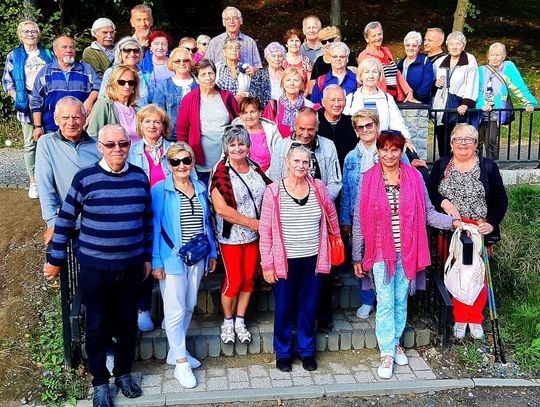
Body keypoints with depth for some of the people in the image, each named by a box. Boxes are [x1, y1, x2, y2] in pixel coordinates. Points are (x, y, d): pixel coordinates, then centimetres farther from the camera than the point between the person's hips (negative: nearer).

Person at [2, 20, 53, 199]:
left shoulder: (47, 54, 12)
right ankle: (33, 182, 6)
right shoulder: (14, 56, 8)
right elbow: (7, 81, 7)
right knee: (30, 143, 1)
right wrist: (19, 99, -5)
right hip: (27, 104, -1)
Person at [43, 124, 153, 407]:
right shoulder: (85, 178, -10)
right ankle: (100, 382, 27)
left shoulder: (140, 177, 0)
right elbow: (66, 219, -2)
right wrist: (55, 259, 2)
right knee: (97, 325, 9)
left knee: (127, 321, 14)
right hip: (95, 267, -3)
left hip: (131, 265, 3)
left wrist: (147, 256, 13)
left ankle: (123, 373, 35)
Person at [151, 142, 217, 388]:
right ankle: (181, 363, 9)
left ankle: (175, 351, 31)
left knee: (189, 306, 14)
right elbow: (155, 227, -8)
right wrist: (156, 261, -12)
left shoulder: (201, 189, 7)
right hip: (172, 258, -5)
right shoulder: (160, 190, -8)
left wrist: (212, 252, 13)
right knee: (175, 310, -1)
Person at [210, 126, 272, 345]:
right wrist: (252, 223, -18)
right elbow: (221, 208, -20)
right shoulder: (220, 171, -13)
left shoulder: (255, 168, 3)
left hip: (254, 235, 5)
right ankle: (228, 321, 25)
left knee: (249, 279, 11)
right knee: (234, 281, 3)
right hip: (231, 236, -5)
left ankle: (240, 321, 28)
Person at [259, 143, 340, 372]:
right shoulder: (273, 191, -7)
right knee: (284, 308, 8)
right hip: (285, 261, -2)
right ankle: (282, 353, 27)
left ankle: (307, 351, 31)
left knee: (309, 306, 13)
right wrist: (267, 264, -5)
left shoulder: (319, 188, 0)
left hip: (313, 260, 2)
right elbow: (265, 231, -5)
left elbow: (331, 216, 16)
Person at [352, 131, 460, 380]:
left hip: (407, 251, 2)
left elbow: (427, 212, 3)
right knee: (385, 302, 2)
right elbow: (359, 220, -1)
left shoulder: (414, 177, 0)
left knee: (401, 300, 13)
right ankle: (387, 352, 13)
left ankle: (395, 342, 32)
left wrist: (452, 222, -13)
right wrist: (357, 256, 0)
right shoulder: (368, 179, -3)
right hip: (381, 251, -2)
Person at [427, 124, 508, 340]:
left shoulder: (488, 167, 2)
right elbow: (428, 191, 3)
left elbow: (501, 200, 2)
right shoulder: (441, 165, 7)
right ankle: (459, 318, 21)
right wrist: (443, 202, -16)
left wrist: (491, 223, -10)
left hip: (479, 231, -1)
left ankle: (475, 319, 23)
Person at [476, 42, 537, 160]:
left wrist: (529, 103, -12)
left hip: (496, 112, -2)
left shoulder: (508, 67, 1)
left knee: (491, 141, -8)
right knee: (477, 141, 5)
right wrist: (482, 104, -19)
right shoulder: (482, 70, 6)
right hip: (480, 111, 2)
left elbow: (519, 87, -3)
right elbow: (477, 90, -2)